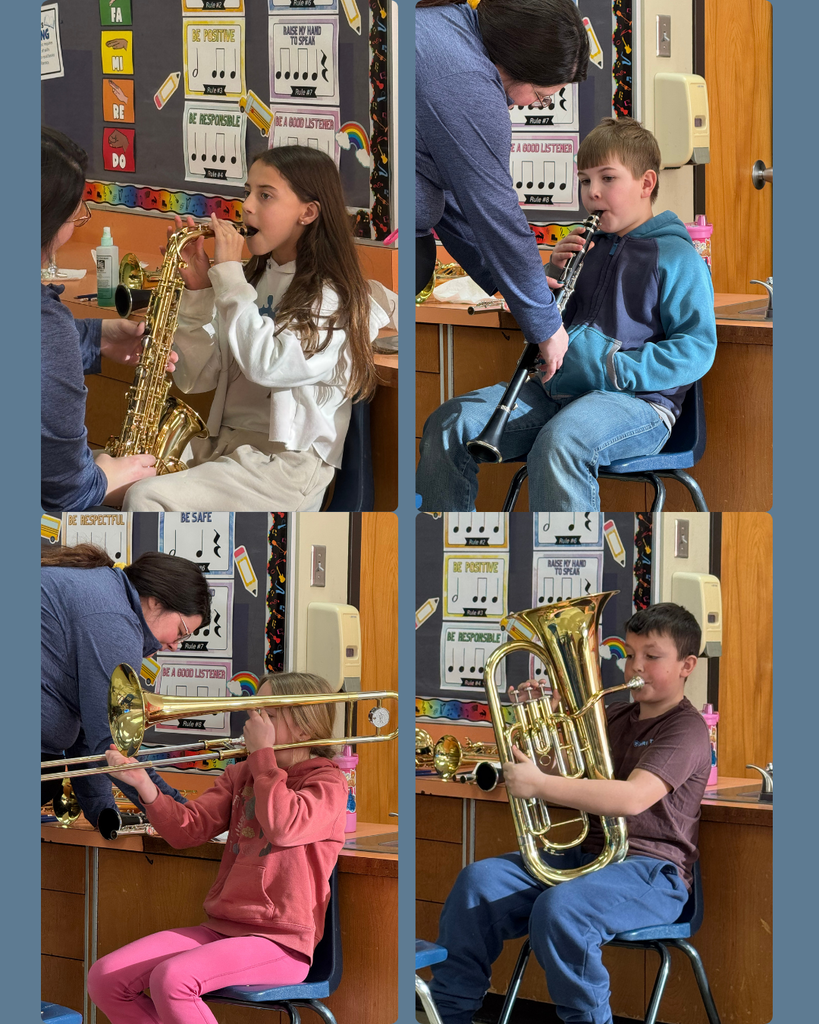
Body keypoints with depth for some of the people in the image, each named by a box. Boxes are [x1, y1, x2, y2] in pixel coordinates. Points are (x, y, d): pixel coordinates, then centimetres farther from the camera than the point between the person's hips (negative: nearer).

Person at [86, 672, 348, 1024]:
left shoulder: (327, 783, -3)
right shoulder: (240, 775, 18)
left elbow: (282, 827, -23)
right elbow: (187, 829, 6)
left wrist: (263, 752, -13)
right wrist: (143, 784, -10)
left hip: (279, 942, -7)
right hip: (219, 929, 7)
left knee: (171, 979, -32)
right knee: (105, 978, -9)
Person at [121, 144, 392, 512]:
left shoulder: (332, 299, -7)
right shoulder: (253, 280, 13)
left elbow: (267, 365, -24)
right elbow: (196, 378, 9)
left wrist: (229, 275, -15)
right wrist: (197, 290, -3)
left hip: (286, 467, -8)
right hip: (221, 446, 8)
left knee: (145, 500, -26)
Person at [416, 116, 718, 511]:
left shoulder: (676, 257, -1)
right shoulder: (586, 248, 21)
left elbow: (697, 349, -9)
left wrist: (613, 368, -18)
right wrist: (554, 279, 6)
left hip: (636, 399, -7)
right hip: (555, 390, 7)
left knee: (558, 444, -40)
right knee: (447, 425, -12)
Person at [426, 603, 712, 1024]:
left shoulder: (686, 729, -8)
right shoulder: (616, 718, 20)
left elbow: (633, 798, -24)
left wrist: (540, 785, -28)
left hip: (650, 869, -8)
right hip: (586, 854, 8)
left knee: (560, 909, -37)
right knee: (480, 881, -11)